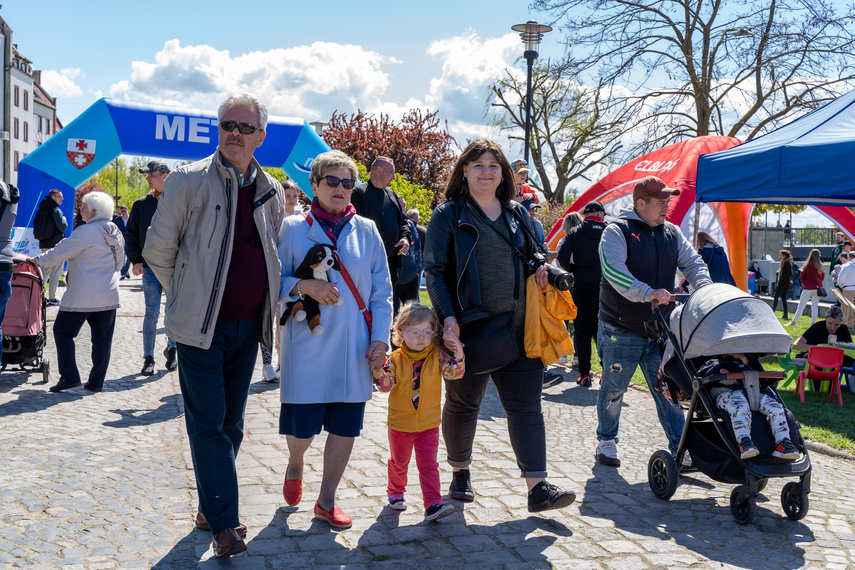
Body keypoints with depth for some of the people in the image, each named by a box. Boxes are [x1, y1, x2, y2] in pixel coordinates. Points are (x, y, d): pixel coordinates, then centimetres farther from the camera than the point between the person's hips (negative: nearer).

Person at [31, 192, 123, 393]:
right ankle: (96, 382, 11)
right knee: (102, 337, 7)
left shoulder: (86, 232, -13)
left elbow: (59, 253, -8)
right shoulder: (116, 233, 9)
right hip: (109, 296, 7)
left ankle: (69, 377, 2)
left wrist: (37, 260, 6)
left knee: (63, 331, 6)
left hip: (83, 296, -7)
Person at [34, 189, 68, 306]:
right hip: (55, 245, -8)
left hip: (43, 244, 8)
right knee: (56, 272, -3)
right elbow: (63, 226, -18)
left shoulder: (40, 211, 11)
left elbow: (36, 225, 14)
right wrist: (65, 220, 1)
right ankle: (52, 299, -3)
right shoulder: (56, 210, -13)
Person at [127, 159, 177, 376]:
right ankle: (148, 358, 11)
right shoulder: (141, 204, 8)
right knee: (152, 313, 0)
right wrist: (136, 260, -2)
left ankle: (171, 348, 28)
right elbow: (131, 234, 11)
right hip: (151, 267, 1)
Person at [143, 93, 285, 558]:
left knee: (231, 423, 12)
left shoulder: (272, 192, 8)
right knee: (208, 424, -3)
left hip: (248, 327, 5)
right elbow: (158, 250, -1)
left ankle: (210, 508, 27)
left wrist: (269, 301, 13)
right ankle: (224, 524, 2)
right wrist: (186, 297, 4)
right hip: (202, 326, -5)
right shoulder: (189, 181, -6)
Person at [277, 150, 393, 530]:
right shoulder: (292, 229, 2)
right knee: (302, 424, -1)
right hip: (307, 345, -2)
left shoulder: (367, 231, 8)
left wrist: (380, 338, -1)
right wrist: (305, 286, -16)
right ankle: (295, 464, 36)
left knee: (346, 426, 5)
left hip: (354, 349, 2)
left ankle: (326, 501, 23)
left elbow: (382, 291, 8)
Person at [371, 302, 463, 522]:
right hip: (400, 423, 0)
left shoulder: (437, 356, -7)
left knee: (429, 464, -4)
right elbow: (386, 385, -17)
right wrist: (378, 366, -32)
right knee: (399, 462, 19)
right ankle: (395, 492, 42)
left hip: (429, 424, 0)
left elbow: (455, 373, -17)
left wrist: (458, 353, -33)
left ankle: (433, 505, -4)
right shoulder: (395, 359, -10)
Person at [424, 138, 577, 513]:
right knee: (462, 404, 11)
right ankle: (460, 474, 31)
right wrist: (448, 316, -17)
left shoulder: (518, 215, 13)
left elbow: (531, 259, 24)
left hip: (516, 326, 3)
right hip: (468, 326, -3)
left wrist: (540, 271, 0)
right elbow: (434, 270, -5)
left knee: (526, 403, -1)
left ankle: (538, 487, 1)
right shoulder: (449, 215, 0)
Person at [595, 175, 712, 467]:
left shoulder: (672, 233, 11)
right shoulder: (617, 232, -9)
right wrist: (648, 293, -35)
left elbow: (693, 263, 7)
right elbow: (613, 270, -24)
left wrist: (705, 289, -16)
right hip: (620, 330, -5)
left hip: (659, 328, 5)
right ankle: (606, 441, 25)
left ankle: (679, 448, 11)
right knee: (613, 388, 7)